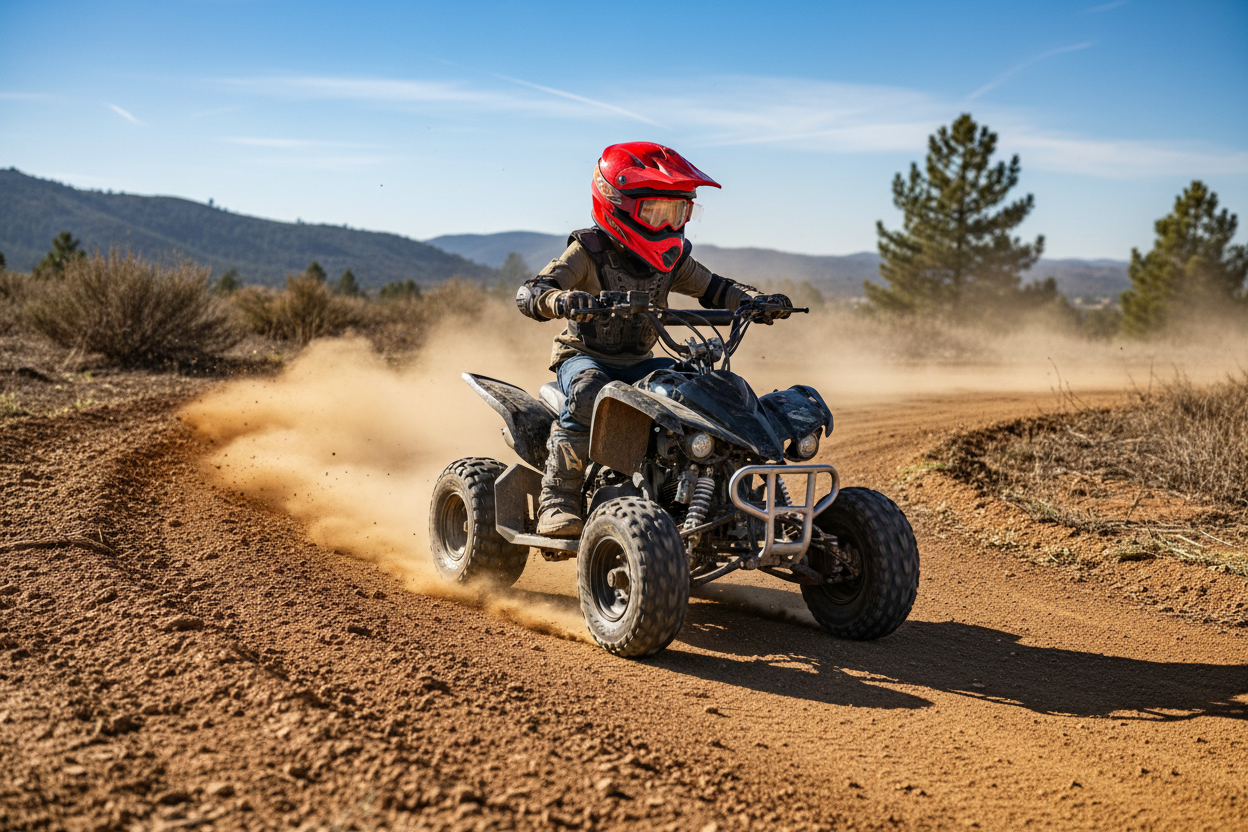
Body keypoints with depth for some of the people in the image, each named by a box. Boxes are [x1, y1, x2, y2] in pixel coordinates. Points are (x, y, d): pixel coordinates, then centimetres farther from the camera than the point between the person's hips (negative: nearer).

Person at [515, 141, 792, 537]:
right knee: (590, 394, -38)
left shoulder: (671, 259, 5)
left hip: (639, 362, 5)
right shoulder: (588, 252, -12)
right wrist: (561, 300, -46)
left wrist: (757, 300, -7)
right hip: (585, 356, -5)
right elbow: (529, 292, -22)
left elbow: (713, 289, 13)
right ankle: (558, 500, -31)